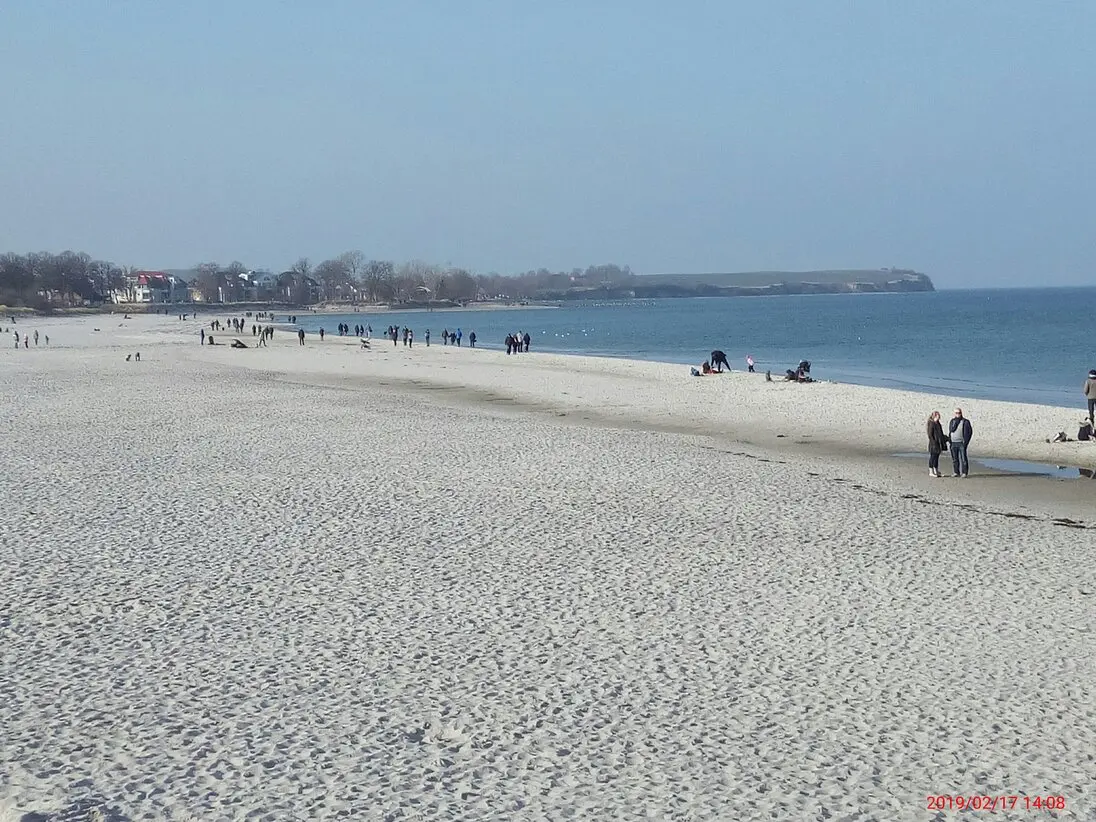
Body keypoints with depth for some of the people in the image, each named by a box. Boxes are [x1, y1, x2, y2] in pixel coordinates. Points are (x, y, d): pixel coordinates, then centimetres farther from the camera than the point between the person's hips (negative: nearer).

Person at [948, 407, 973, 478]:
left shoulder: (965, 421, 1)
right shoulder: (952, 421, 11)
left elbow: (970, 432, -2)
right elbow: (951, 429, -6)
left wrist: (966, 441, -10)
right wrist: (956, 421, -13)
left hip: (961, 443, -4)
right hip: (953, 443, 4)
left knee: (963, 458, -8)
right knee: (954, 459, 6)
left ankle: (964, 473, -7)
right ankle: (956, 472, 13)